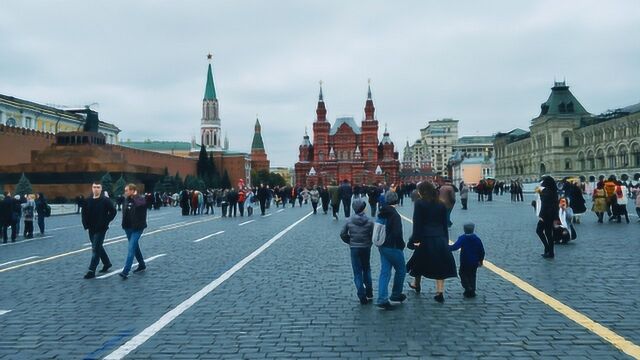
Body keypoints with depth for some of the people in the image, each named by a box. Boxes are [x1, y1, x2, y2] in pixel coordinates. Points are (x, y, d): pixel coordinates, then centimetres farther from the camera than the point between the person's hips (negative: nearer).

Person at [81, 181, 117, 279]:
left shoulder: (105, 200, -10)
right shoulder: (88, 201, 4)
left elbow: (113, 211, -10)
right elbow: (84, 213, 13)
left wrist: (106, 222, -11)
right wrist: (86, 225, 4)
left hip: (101, 229, -6)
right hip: (91, 229, 6)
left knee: (95, 249, -7)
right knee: (98, 247, 17)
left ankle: (92, 270, -3)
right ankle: (107, 263, 34)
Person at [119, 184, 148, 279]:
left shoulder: (140, 199, -11)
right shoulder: (127, 200, 7)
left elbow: (139, 204, -33)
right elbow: (125, 212, 15)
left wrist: (135, 196, -19)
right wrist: (124, 224, 5)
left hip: (137, 228, -8)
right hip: (128, 228, 8)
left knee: (131, 248, -13)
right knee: (135, 247, 18)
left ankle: (125, 272, -16)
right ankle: (142, 265, 35)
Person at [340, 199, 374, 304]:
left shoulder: (349, 221, -6)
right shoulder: (369, 221, -9)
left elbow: (343, 234, -4)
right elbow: (373, 235, -10)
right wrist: (369, 243, 8)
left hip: (354, 248, -1)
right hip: (366, 248, 1)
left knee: (357, 272, 5)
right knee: (366, 270, 19)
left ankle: (362, 296, 0)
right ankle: (369, 294, 23)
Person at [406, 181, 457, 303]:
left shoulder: (419, 204, -7)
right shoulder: (441, 204, 8)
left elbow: (417, 223, -11)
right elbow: (445, 224, 11)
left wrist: (415, 239, -9)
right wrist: (445, 240, 16)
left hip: (426, 239, -3)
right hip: (440, 239, 4)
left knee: (419, 262, 18)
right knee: (440, 265, 7)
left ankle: (416, 284, 36)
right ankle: (440, 292, 3)